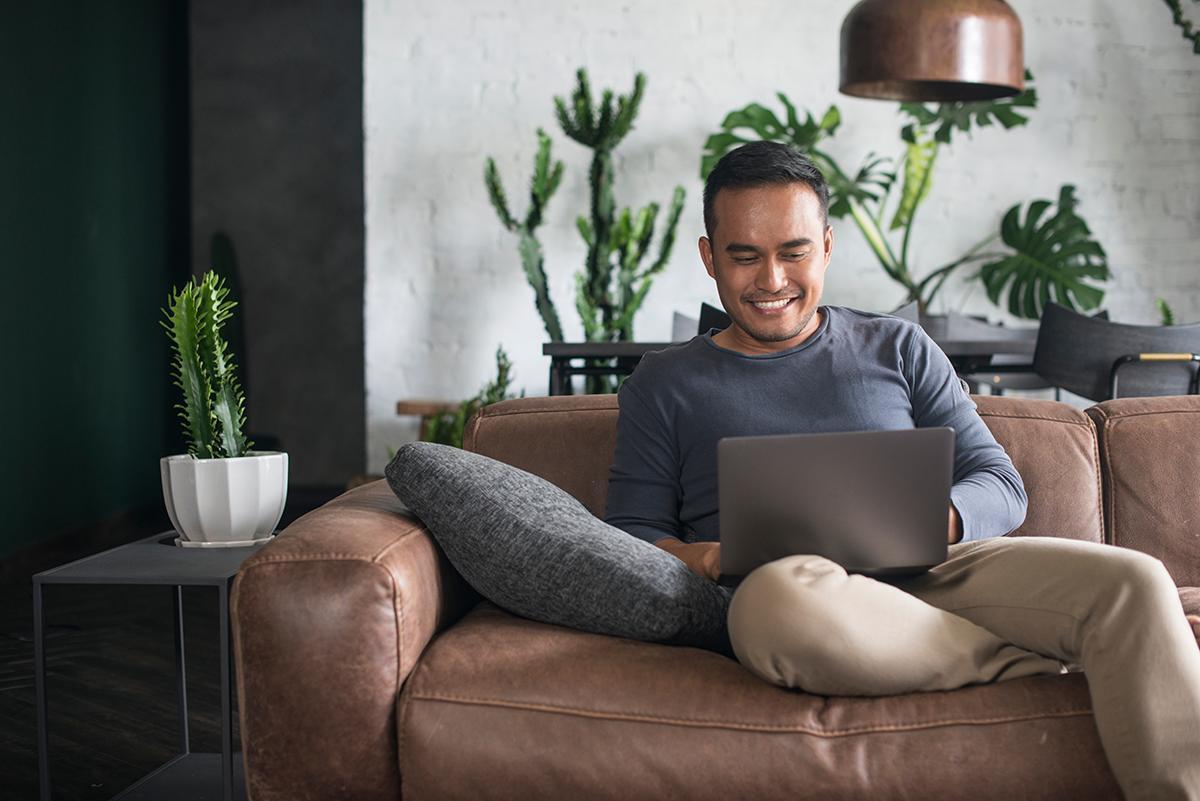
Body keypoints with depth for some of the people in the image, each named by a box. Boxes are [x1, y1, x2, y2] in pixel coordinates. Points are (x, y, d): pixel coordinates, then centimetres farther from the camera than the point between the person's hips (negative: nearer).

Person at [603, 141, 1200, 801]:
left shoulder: (899, 349, 21)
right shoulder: (664, 385, 18)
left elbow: (1000, 486, 15)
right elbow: (629, 533, 12)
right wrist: (701, 558, -13)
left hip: (927, 572, 2)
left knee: (1131, 580, -27)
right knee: (779, 595, -40)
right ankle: (1047, 663, -21)